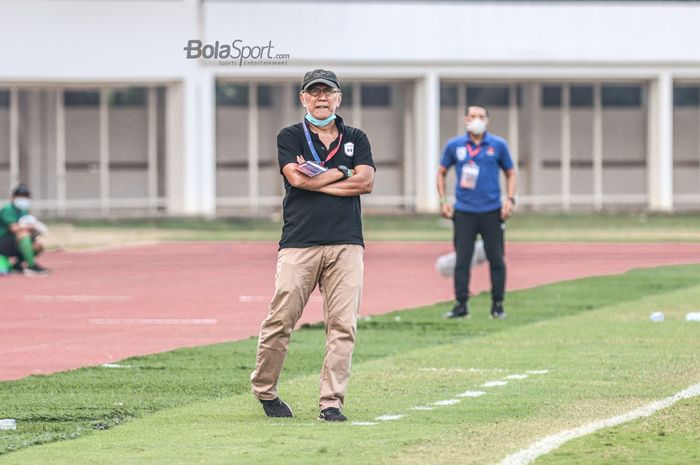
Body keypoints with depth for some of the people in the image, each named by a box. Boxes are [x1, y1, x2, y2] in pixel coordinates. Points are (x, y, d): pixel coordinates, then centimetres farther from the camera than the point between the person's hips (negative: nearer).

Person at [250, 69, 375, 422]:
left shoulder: (355, 139, 16)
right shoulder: (290, 137, 10)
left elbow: (366, 182, 0)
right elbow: (297, 178, -8)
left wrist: (317, 179, -3)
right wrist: (342, 173, -1)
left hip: (346, 245, 2)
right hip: (299, 244, -2)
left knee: (342, 325, -5)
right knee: (280, 321, -5)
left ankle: (331, 403, -3)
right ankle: (264, 390, 14)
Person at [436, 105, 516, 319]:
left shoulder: (498, 145, 4)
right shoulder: (454, 146, 5)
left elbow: (510, 173, 11)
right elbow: (441, 173, 15)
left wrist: (510, 199, -2)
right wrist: (443, 202, 5)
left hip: (492, 212, 0)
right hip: (463, 212, 0)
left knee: (496, 259, 1)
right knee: (462, 260, -1)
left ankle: (497, 305, 9)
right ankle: (461, 305, 3)